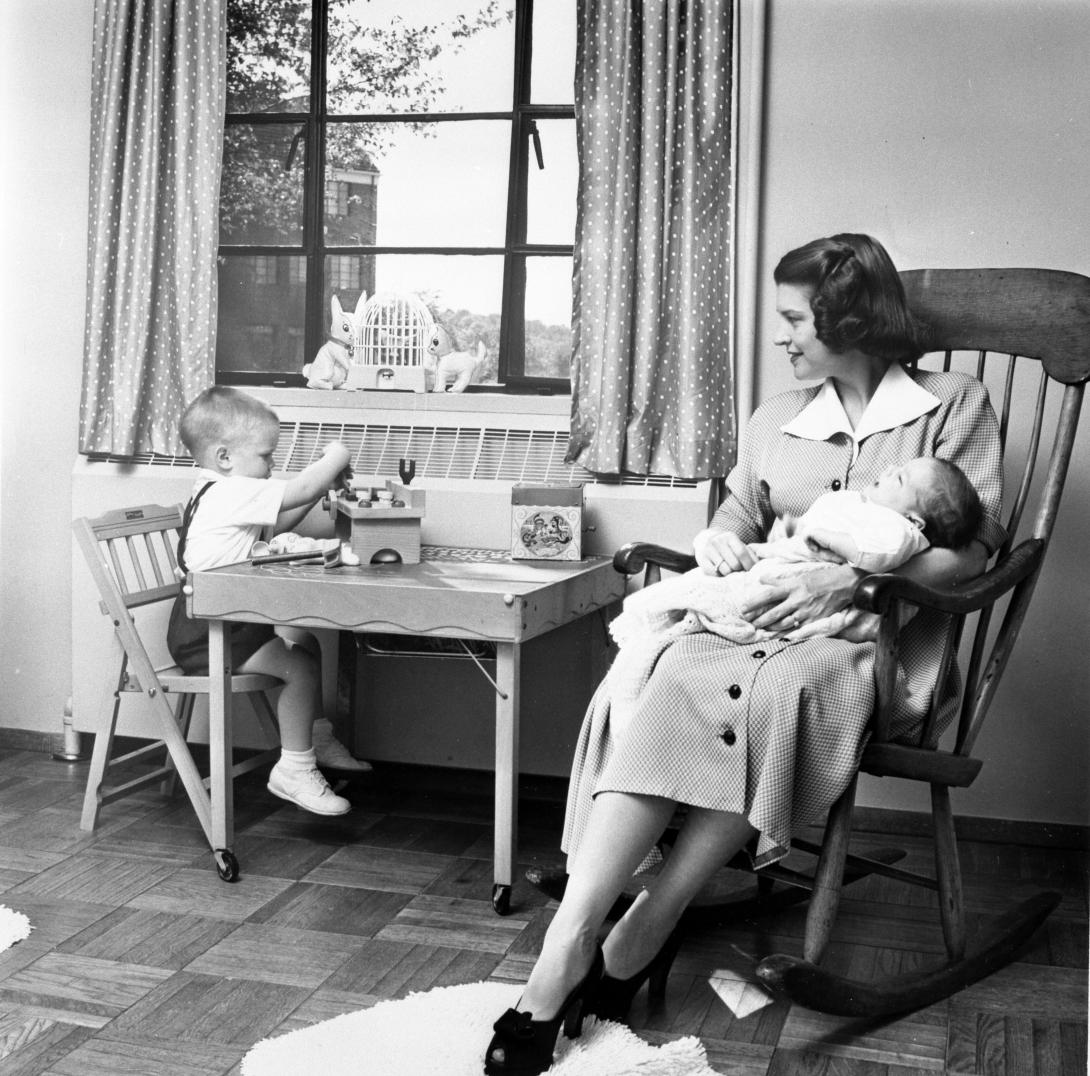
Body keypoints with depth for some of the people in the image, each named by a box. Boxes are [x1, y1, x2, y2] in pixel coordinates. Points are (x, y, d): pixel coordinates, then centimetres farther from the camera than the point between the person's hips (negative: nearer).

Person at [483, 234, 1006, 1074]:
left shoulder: (954, 406, 6)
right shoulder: (780, 416, 22)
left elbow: (973, 547, -3)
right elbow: (740, 512, 23)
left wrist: (852, 579, -18)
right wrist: (719, 538, -3)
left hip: (879, 635, -4)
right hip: (767, 615, 4)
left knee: (776, 689, -39)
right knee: (661, 678, -30)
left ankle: (641, 936, -29)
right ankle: (569, 948, -37)